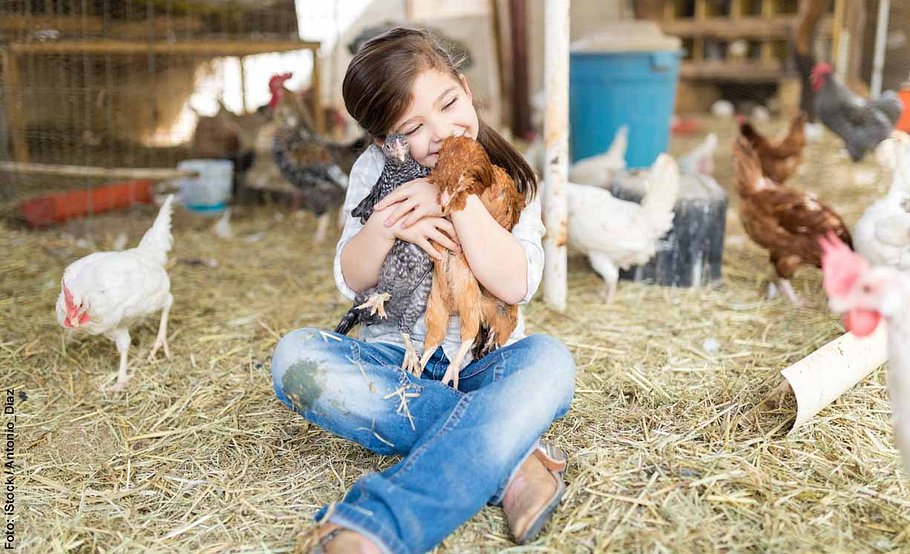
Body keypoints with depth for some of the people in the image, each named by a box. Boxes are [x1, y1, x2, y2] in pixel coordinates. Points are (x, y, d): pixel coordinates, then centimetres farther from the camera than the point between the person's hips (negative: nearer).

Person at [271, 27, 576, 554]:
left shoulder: (511, 179, 0)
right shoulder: (375, 170, 4)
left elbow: (515, 285, -13)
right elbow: (352, 282, 1)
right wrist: (386, 226, -19)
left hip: (482, 367, -1)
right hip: (393, 364, 2)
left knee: (547, 359, -34)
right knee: (296, 355, -27)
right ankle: (505, 460, -31)